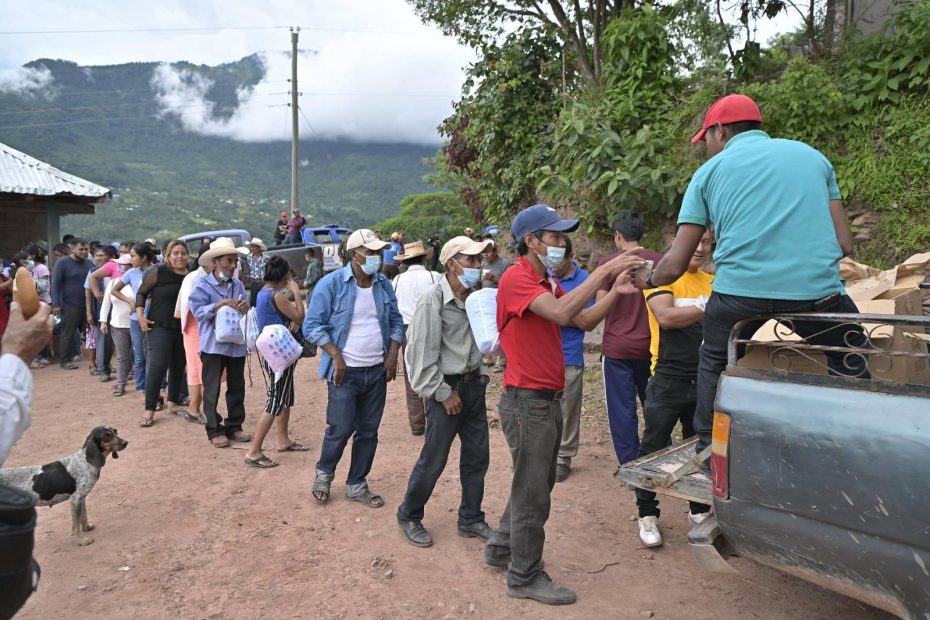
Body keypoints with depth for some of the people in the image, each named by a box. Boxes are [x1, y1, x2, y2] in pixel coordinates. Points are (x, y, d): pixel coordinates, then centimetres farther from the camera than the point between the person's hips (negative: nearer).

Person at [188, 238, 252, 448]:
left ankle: (234, 426, 24)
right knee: (212, 389, 3)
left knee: (237, 387, 12)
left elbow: (247, 308, 5)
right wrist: (220, 304, -22)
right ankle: (215, 430, 13)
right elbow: (198, 311, -14)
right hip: (214, 345, -4)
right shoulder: (203, 286, -7)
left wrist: (245, 307, -17)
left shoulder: (238, 285, 6)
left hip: (237, 344, 4)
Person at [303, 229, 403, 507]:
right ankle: (323, 474, 27)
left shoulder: (384, 285, 6)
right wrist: (336, 357, -15)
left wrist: (392, 355, 1)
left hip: (378, 370, 5)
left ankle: (357, 484, 26)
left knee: (369, 431, 10)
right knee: (341, 429, -2)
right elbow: (312, 326, -9)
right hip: (346, 371, -5)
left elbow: (396, 322, 14)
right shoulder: (331, 283, -9)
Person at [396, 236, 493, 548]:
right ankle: (409, 516, 24)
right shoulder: (434, 300, -17)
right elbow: (422, 352, -17)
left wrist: (481, 374, 11)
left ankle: (470, 519, 29)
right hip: (447, 388, -7)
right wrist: (443, 393, -14)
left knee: (477, 455, 13)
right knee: (433, 460, 2)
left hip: (474, 385, 7)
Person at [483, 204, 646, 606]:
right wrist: (603, 271, -26)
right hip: (527, 401, -10)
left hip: (547, 400, 10)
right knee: (533, 492, 1)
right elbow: (562, 313, -31)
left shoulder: (545, 283, 15)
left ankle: (501, 548, 36)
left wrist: (616, 291, -2)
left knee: (537, 483, 20)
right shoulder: (517, 278, -16)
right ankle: (525, 577, 17)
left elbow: (584, 321, 11)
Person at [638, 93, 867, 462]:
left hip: (740, 289, -1)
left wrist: (647, 280, 31)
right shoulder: (812, 155, 19)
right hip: (816, 286, 1)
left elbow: (674, 266, 10)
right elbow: (844, 243, 16)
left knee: (714, 364, 25)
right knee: (850, 366, 26)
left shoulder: (710, 171, 14)